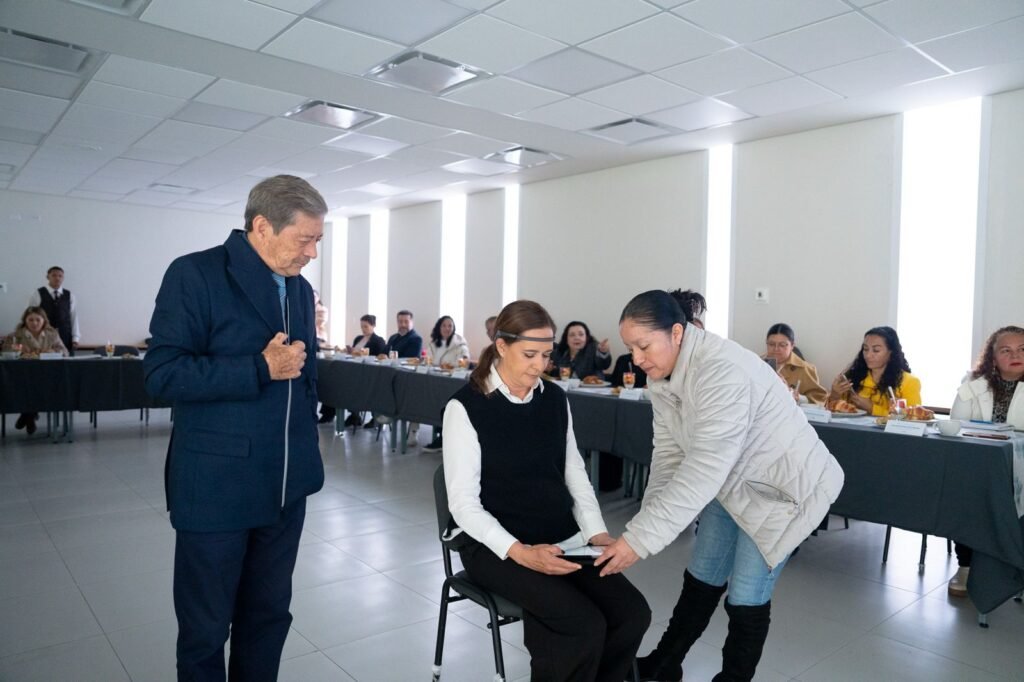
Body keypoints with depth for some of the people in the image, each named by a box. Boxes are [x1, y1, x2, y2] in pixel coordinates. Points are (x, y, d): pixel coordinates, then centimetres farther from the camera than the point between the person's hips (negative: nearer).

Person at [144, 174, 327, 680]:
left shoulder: (300, 289, 10)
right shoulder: (194, 274, -10)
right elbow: (161, 373, -17)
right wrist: (260, 369, -21)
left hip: (285, 485, 6)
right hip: (216, 486, -6)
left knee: (269, 616, 17)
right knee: (205, 629, 11)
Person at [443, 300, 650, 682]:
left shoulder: (555, 399, 6)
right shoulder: (466, 406, -11)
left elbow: (574, 473, 11)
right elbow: (463, 503, -13)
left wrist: (597, 532, -4)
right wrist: (519, 552, -24)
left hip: (563, 542, 5)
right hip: (496, 546, -5)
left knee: (632, 613, -14)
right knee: (584, 625, -23)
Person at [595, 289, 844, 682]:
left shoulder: (722, 372, -35)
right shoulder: (662, 375, -7)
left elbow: (702, 471, -38)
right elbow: (669, 451, -5)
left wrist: (641, 537, -37)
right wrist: (646, 524, -13)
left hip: (782, 485, -7)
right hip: (732, 483, 8)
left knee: (745, 597, -1)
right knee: (701, 578, 16)